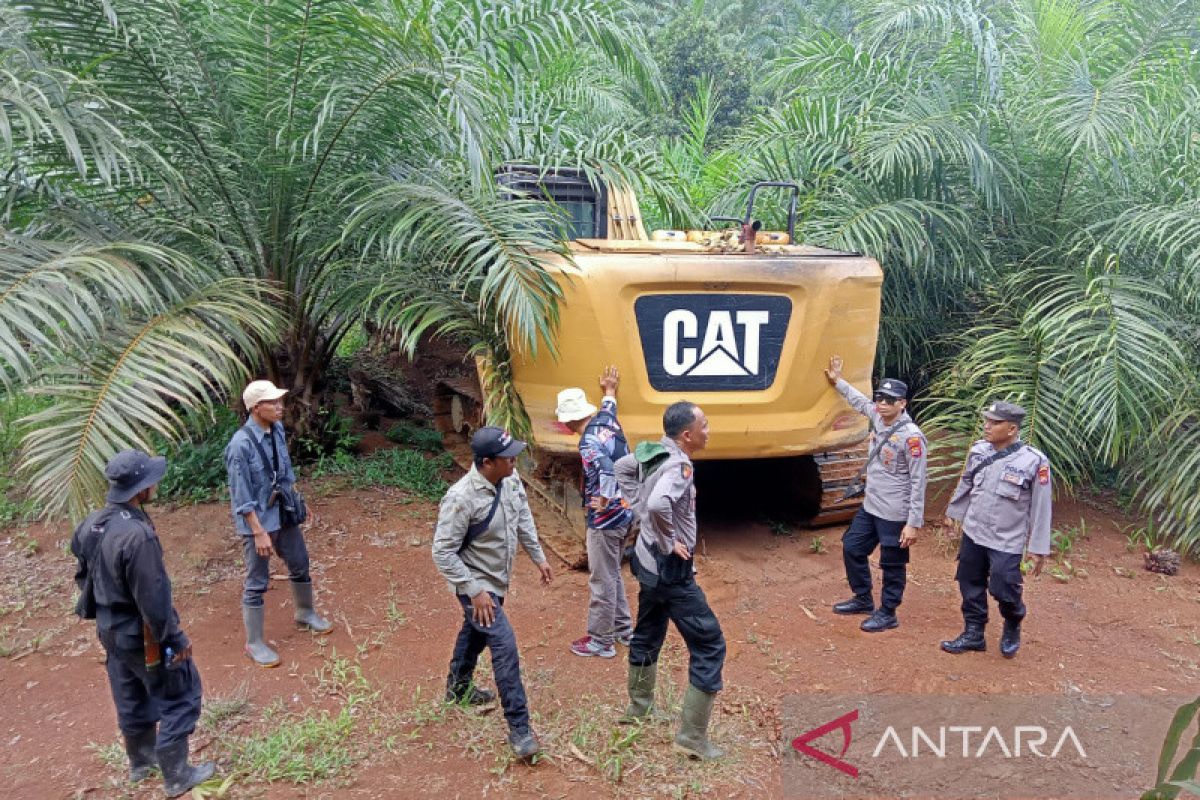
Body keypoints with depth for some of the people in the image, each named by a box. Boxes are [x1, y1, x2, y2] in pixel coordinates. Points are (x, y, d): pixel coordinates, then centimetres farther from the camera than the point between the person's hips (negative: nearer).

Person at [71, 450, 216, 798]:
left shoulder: (91, 524, -4)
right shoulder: (137, 534, -32)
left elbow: (84, 577, 10)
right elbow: (152, 599, -27)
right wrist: (176, 639, -16)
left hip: (110, 631, 9)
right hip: (142, 635, -9)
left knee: (131, 698, 26)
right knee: (179, 698, 8)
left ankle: (140, 762, 45)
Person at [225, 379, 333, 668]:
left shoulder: (277, 429, -4)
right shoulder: (241, 445, -26)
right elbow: (242, 497, -21)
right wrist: (259, 532, -20)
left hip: (284, 513, 7)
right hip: (258, 520, -7)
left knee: (300, 565, 22)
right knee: (257, 583, 6)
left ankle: (305, 614, 46)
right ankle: (254, 643, 22)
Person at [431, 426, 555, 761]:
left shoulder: (510, 480, -10)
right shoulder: (461, 499, -32)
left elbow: (523, 518, 8)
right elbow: (442, 552, -26)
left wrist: (539, 557, 11)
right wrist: (474, 591, -26)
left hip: (497, 579, 8)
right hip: (476, 583, -8)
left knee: (476, 632, 28)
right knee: (504, 644, -14)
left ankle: (458, 688, 53)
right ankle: (519, 727, -3)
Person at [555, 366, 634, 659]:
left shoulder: (589, 443, -26)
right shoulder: (606, 420, 1)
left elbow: (608, 473, -42)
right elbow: (609, 404, 26)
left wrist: (604, 501, -27)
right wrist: (609, 390, 45)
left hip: (605, 520, -9)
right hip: (623, 513, 9)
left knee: (601, 580, 5)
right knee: (612, 574, 24)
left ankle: (600, 641, 19)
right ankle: (623, 629, 37)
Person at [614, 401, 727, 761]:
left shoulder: (653, 452, 1)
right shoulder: (678, 466, -26)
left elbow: (622, 467, 19)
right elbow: (659, 503, -44)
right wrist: (669, 542, -26)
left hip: (648, 562, 10)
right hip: (670, 570, -10)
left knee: (648, 634, 25)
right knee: (709, 645, -1)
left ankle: (639, 707, 43)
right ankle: (692, 736, 4)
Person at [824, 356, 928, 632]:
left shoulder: (912, 436, -21)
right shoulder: (878, 418, 1)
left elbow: (918, 483, -19)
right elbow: (860, 401, 26)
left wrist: (914, 523, -19)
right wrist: (838, 382, 28)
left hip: (895, 515, -9)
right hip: (869, 507, 9)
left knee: (892, 566, 7)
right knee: (852, 548, 18)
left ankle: (887, 614, 25)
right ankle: (863, 600, 37)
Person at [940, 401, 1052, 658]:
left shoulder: (1034, 461, -16)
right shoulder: (978, 450, -2)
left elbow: (1040, 508, -11)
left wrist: (1038, 548, -10)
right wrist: (954, 512, 24)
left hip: (1006, 541, -5)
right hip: (973, 534, 5)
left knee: (1004, 591, -2)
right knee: (971, 586, 13)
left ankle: (1012, 630, 29)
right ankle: (973, 634, 30)